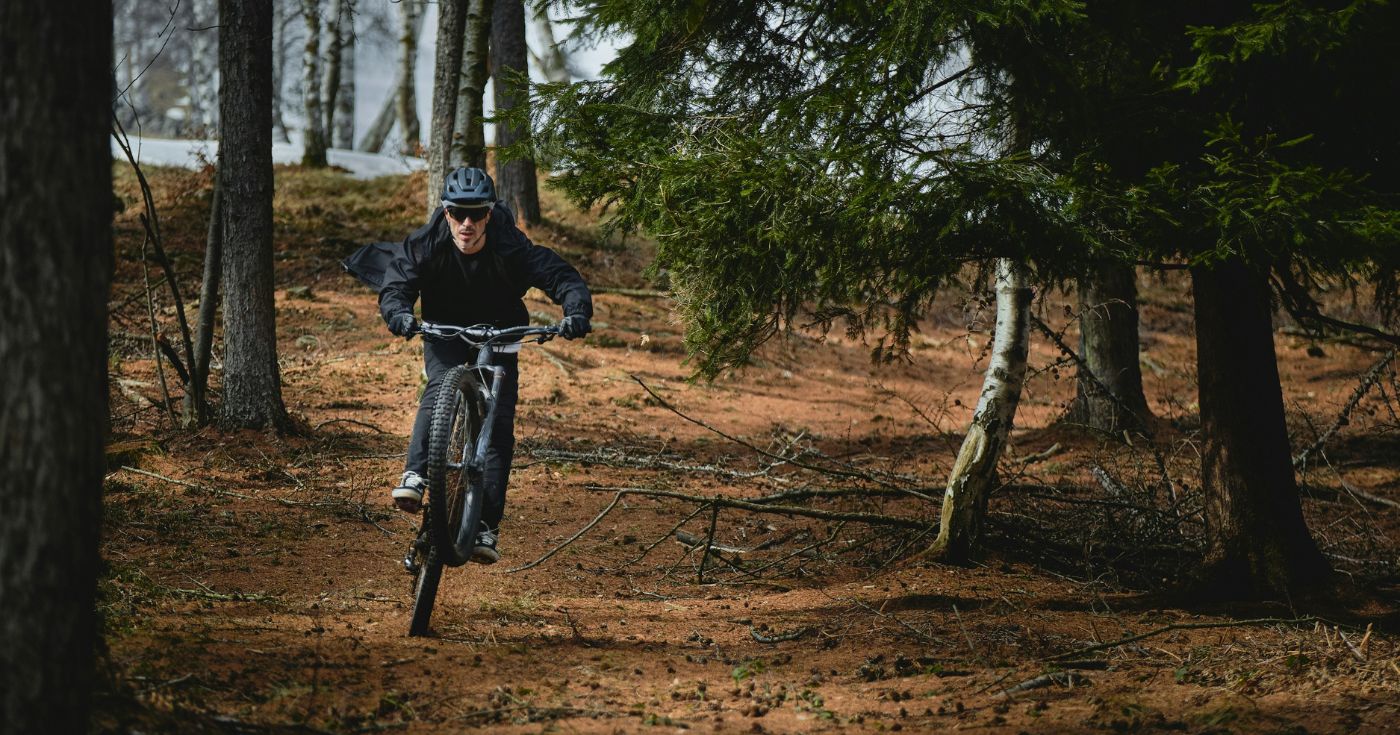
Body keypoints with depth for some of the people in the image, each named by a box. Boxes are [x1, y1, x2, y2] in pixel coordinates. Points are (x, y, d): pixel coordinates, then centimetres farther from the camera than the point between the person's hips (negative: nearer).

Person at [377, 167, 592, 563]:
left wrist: (577, 312, -52)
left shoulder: (512, 248, -27)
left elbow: (563, 277, -32)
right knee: (441, 387, -32)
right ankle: (414, 477, -36)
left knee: (499, 424, -12)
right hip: (444, 336, 0)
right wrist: (399, 314, -51)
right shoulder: (426, 244, -22)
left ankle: (486, 527, -12)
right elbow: (395, 285, -27)